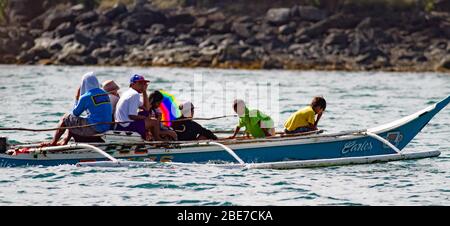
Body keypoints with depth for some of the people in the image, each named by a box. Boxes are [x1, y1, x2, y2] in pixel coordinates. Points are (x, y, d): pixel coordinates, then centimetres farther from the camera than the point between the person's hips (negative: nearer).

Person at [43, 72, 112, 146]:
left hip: (94, 128, -7)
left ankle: (53, 142, 22)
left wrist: (77, 98, 13)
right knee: (73, 121, 28)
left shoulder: (85, 97, -13)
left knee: (65, 118, 11)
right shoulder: (105, 94, 8)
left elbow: (75, 113, 0)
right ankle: (65, 142, 34)